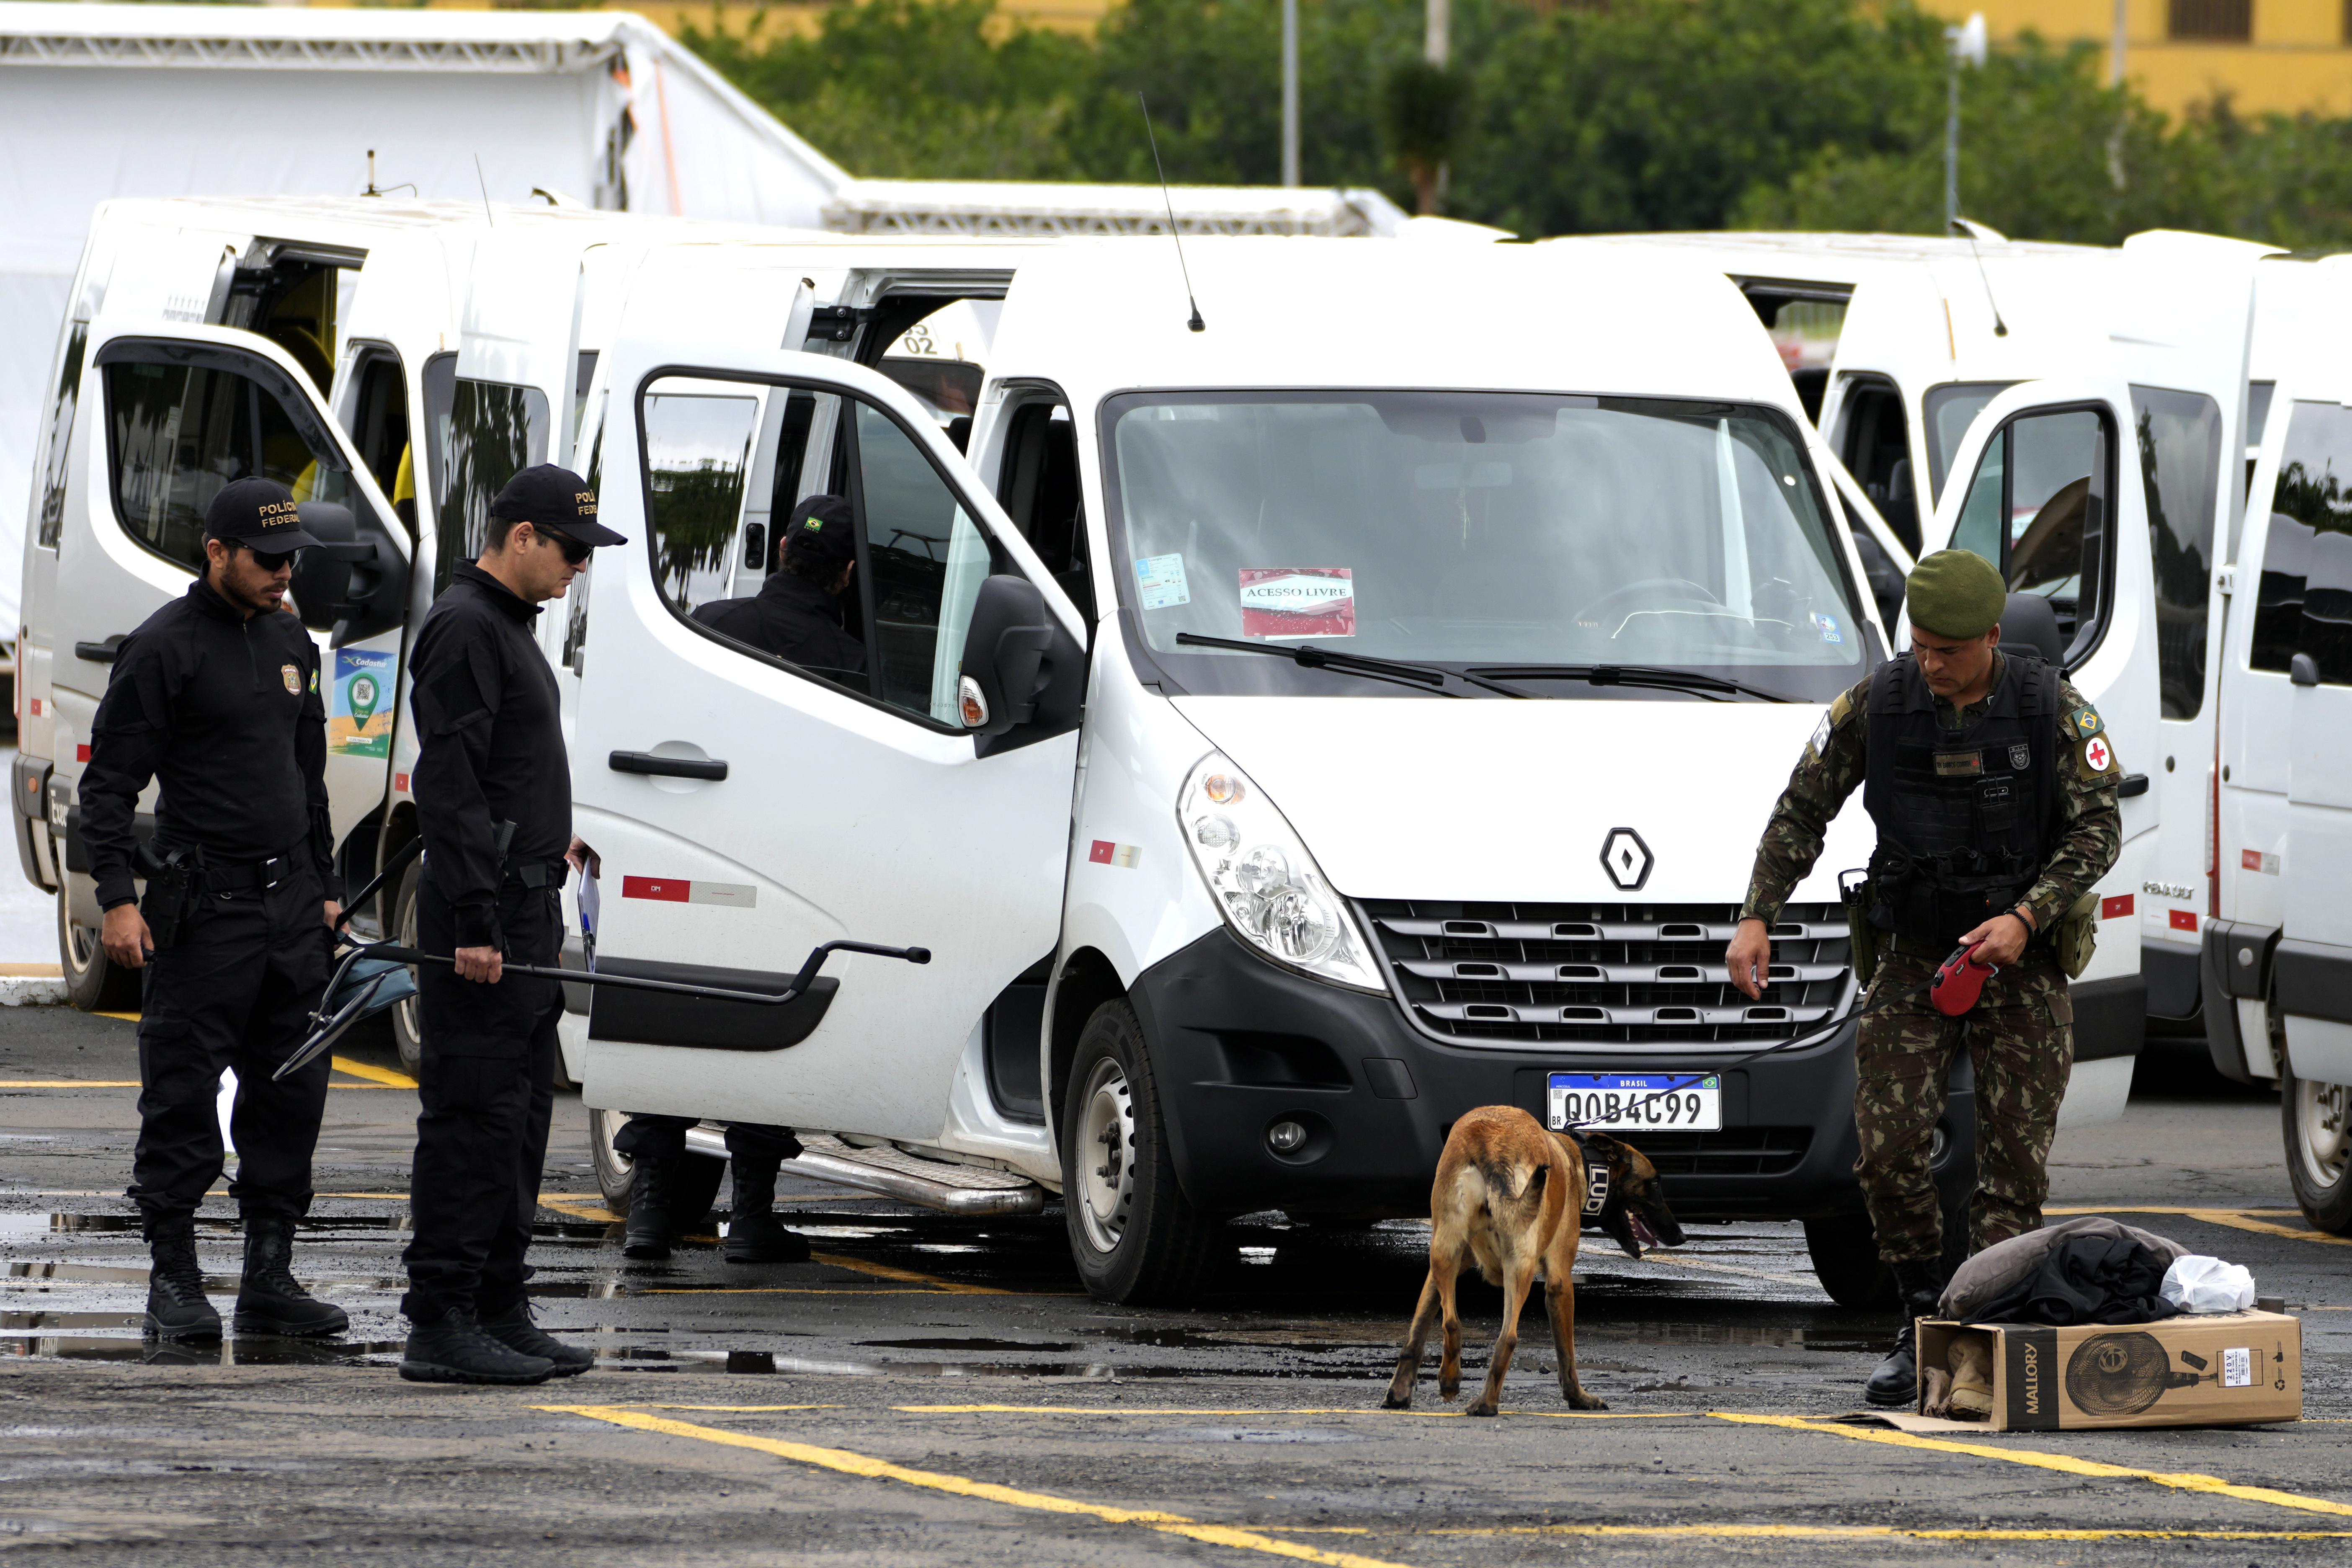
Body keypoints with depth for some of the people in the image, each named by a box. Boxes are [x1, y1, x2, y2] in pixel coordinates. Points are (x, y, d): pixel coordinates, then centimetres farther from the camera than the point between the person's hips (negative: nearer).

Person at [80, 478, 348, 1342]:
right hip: (204, 905, -7)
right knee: (184, 1094, -4)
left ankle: (269, 1278, 12)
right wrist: (117, 898, -16)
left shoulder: (290, 641, 15)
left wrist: (325, 883, 22)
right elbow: (109, 783, -8)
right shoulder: (164, 647, -7)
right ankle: (175, 1282, 2)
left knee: (291, 1093, 6)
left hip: (290, 904, 7)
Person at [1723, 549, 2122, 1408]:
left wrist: (2027, 918, -21)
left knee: (2015, 1159, -5)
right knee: (1888, 1150, -9)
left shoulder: (2053, 709, -10)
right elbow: (1802, 810, 2)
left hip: (2021, 960, -1)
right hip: (1915, 956, 1)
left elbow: (2098, 829, -7)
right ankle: (1925, 1329, 6)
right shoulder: (1878, 702, -6)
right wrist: (1757, 916, -8)